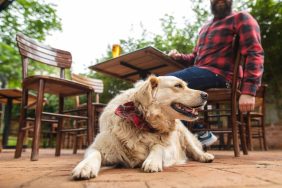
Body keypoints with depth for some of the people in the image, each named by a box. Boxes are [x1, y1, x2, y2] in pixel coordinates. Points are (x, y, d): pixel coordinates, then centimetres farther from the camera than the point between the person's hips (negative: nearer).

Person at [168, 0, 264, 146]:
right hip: (200, 71, 8)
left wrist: (248, 91, -23)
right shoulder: (205, 27, 26)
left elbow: (254, 54, -10)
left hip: (218, 74, -8)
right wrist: (179, 57, 6)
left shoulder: (241, 18, 3)